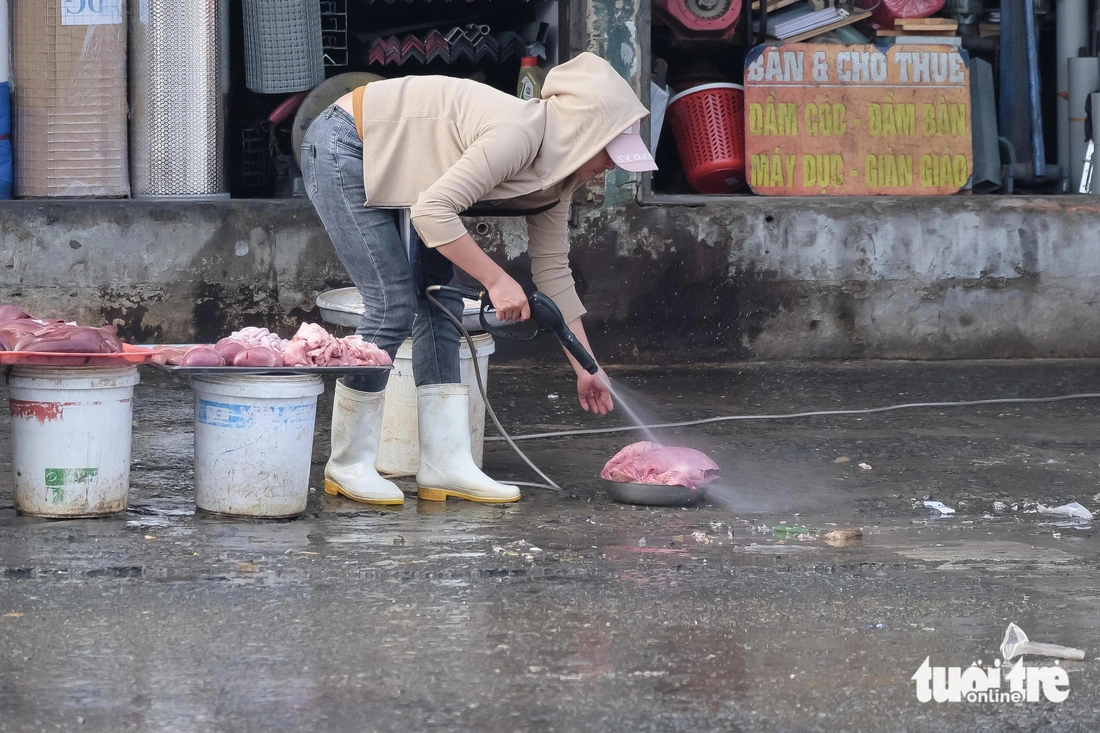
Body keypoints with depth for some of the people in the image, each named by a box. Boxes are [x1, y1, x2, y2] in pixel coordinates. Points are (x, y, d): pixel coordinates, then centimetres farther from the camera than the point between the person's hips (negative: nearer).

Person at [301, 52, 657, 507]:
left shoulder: (555, 178, 0)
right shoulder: (520, 134, -29)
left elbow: (553, 271, 6)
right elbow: (433, 212, -32)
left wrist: (585, 368, 6)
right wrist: (497, 280, -28)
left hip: (392, 173, 9)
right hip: (341, 149, -9)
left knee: (440, 307, 1)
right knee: (393, 307, -13)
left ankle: (445, 464, 2)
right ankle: (348, 466, -2)